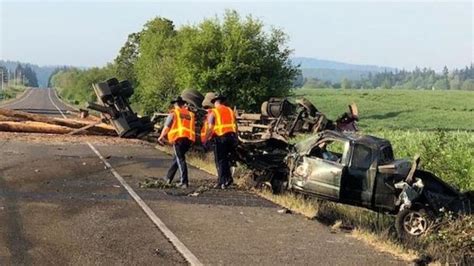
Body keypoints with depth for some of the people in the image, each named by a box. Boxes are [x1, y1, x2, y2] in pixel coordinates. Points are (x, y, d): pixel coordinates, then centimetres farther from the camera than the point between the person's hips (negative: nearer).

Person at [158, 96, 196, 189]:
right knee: (176, 158, 19)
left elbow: (167, 127, 4)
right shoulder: (190, 114, 17)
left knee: (180, 159, -3)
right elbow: (192, 128, 16)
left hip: (178, 138, -5)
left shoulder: (173, 113, 3)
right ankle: (169, 177, 27)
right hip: (189, 139, 5)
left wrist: (161, 137, 18)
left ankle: (184, 182, -10)